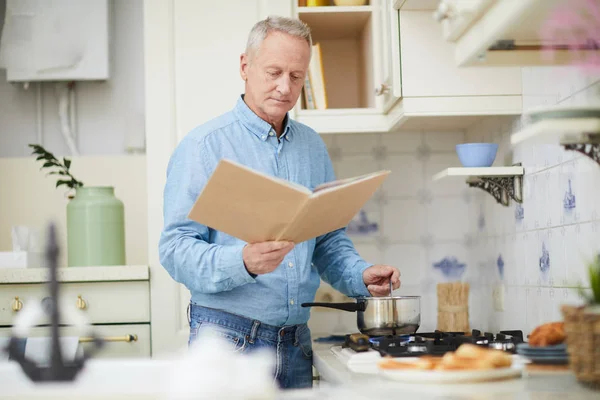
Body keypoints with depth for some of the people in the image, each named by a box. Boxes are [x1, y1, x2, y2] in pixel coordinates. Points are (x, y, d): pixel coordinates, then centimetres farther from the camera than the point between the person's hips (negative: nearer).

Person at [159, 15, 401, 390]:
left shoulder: (313, 147, 13)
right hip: (228, 335, -5)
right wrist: (242, 263, -29)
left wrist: (361, 276, 0)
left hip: (296, 342, 5)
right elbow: (176, 248, -12)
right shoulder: (204, 144, -6)